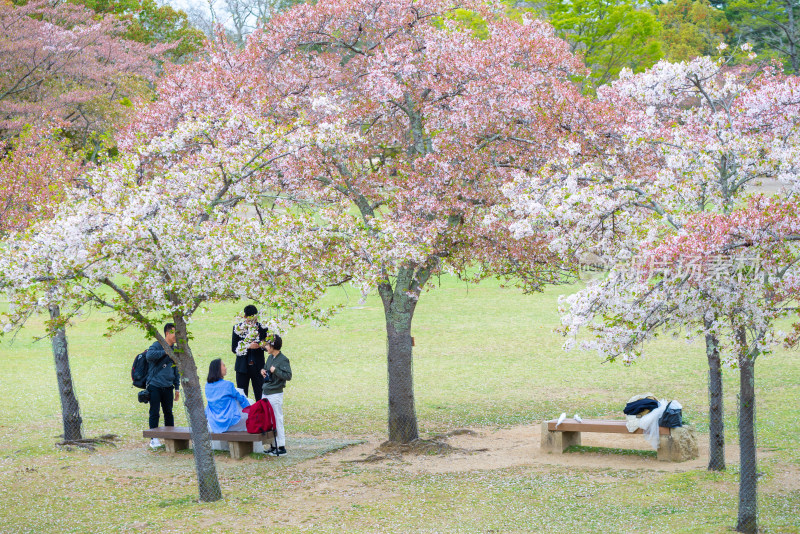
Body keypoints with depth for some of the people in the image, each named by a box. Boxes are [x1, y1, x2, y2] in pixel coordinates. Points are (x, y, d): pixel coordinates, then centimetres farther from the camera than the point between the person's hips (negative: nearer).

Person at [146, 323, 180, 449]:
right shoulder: (157, 346, -5)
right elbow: (149, 356, -27)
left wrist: (177, 388, 16)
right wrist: (165, 352, -24)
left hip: (168, 387, 5)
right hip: (155, 385, -5)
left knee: (168, 412, 8)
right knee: (154, 412, -3)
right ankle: (154, 438, 3)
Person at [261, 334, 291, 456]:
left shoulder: (283, 360, -13)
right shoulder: (270, 357, 11)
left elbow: (288, 376, -20)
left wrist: (275, 370, -21)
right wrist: (263, 371, 6)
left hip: (276, 394, -8)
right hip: (266, 393, 8)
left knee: (277, 420, -5)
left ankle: (281, 447, 0)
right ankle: (273, 445, 19)